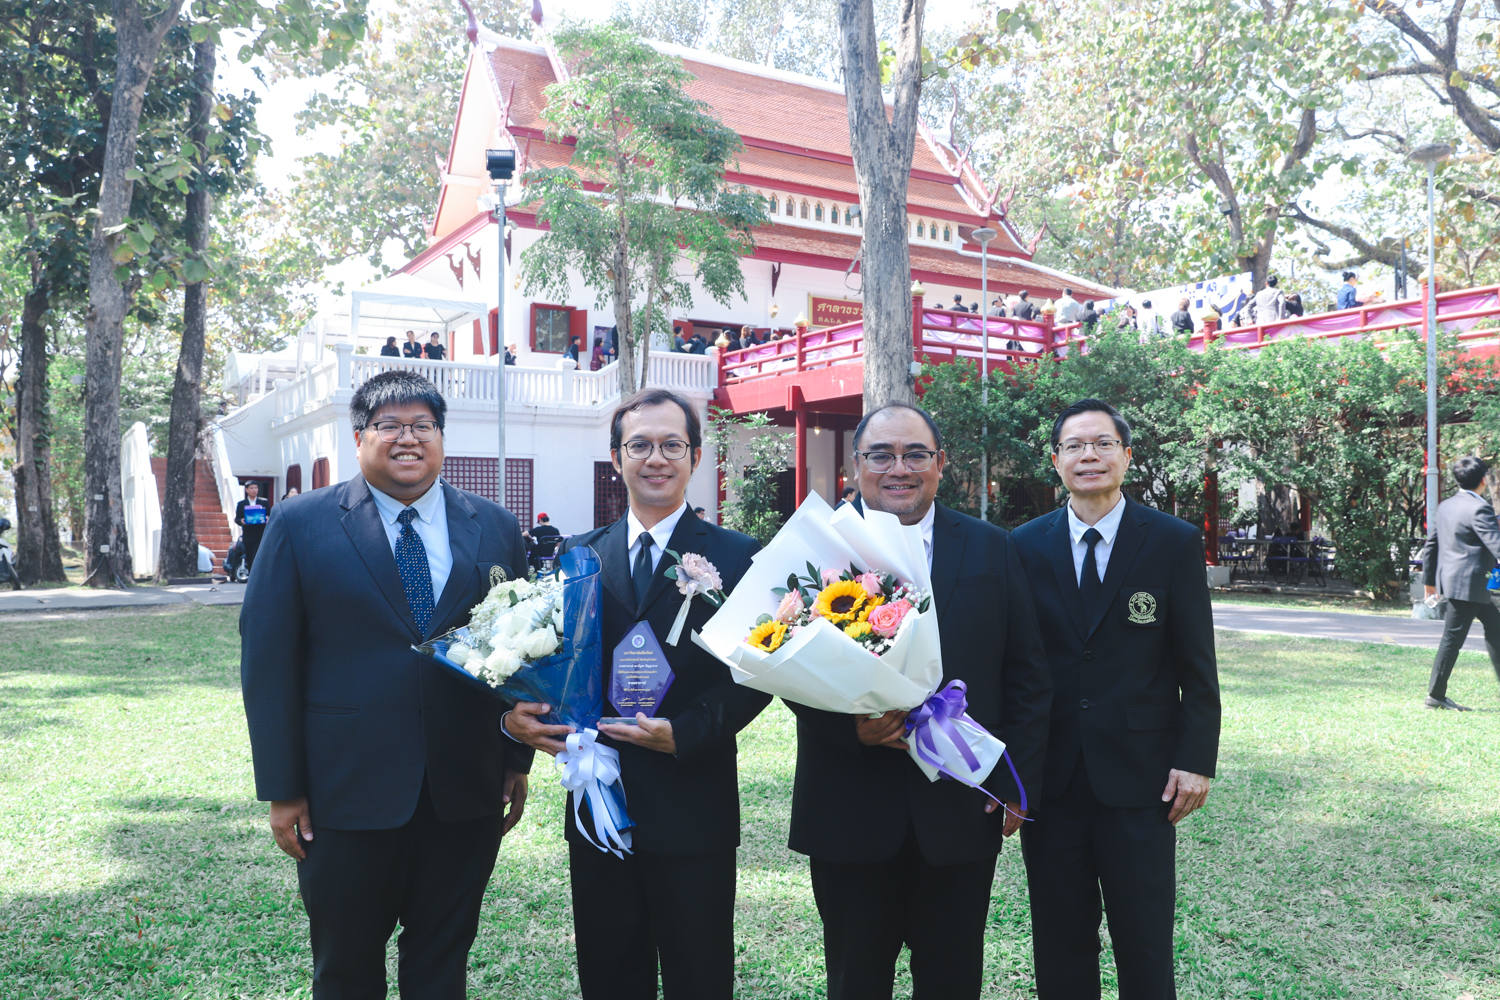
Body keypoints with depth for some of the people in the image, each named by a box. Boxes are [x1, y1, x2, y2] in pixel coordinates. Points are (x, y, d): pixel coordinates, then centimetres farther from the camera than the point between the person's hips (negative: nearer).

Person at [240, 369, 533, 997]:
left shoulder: (496, 528, 5)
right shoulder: (300, 526, -3)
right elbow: (268, 662, -4)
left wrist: (518, 760, 6)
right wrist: (281, 790, -6)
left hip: (466, 796, 2)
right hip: (346, 796, -2)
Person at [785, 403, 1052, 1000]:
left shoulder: (992, 549, 4)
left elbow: (1027, 677, 5)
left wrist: (1017, 785, -1)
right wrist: (850, 726, -20)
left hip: (963, 811, 1)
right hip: (851, 813, -1)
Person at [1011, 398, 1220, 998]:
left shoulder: (1174, 542, -1)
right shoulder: (1026, 545, 3)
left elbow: (1197, 667, -1)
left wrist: (1196, 760, -7)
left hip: (1138, 779, -2)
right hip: (1050, 778, 2)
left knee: (1145, 949, 9)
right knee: (1060, 948, 13)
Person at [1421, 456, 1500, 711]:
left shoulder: (1446, 506, 9)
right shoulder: (1479, 509, -16)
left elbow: (1431, 544, 15)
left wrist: (1429, 579, 22)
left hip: (1448, 578, 9)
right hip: (1467, 583, -9)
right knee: (1452, 638, -2)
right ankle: (1435, 695, 4)